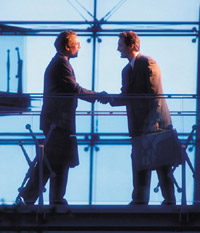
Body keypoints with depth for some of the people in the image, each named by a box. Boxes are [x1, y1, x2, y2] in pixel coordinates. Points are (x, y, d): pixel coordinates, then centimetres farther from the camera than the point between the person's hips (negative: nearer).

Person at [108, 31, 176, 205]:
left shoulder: (148, 63, -8)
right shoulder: (126, 70, 18)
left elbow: (155, 94, -14)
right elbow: (127, 97, 16)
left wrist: (154, 120, -20)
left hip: (155, 125, -8)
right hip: (139, 127, 8)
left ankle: (169, 200, 1)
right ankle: (140, 200, 10)